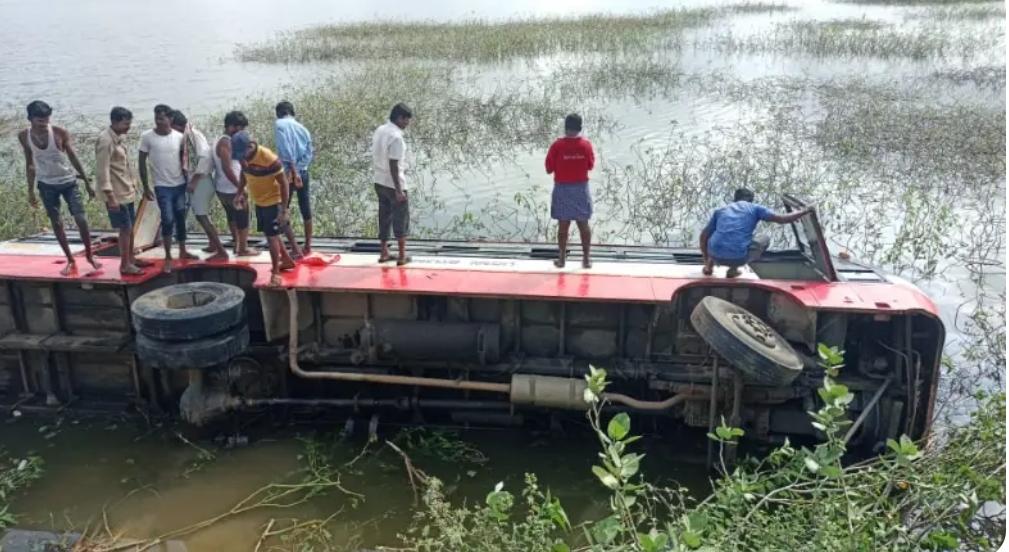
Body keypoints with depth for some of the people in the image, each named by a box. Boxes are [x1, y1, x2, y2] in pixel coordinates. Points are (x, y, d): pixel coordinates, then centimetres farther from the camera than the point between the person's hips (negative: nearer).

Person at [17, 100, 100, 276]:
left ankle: (89, 254, 12)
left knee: (81, 219, -8)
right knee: (56, 223, 6)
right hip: (46, 184, 2)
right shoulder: (24, 136, -7)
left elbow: (74, 158, -9)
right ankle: (70, 261, 16)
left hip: (68, 181, -2)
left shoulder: (60, 133, -16)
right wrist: (30, 191, 5)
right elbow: (29, 164, 4)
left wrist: (87, 183, -9)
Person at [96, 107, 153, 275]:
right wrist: (110, 196, -25)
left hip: (127, 191, 9)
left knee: (130, 227, 16)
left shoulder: (119, 138, 10)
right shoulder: (105, 141, -19)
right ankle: (125, 265, 6)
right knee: (125, 229, -3)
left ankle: (131, 258, 28)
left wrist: (133, 184, 20)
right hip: (117, 194, -9)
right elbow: (102, 170, -22)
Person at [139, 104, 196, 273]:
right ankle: (168, 258, 1)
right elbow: (142, 163, -3)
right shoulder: (147, 137, -9)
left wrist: (188, 181, 8)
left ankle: (182, 251, 29)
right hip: (162, 186, -3)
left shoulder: (179, 136, -2)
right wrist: (145, 187, -4)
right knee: (168, 220, -9)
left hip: (181, 184, 3)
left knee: (181, 219, 13)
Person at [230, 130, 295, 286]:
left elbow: (284, 183, -23)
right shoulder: (244, 156, -8)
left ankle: (275, 273, 6)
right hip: (259, 202, 8)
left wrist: (284, 210, -24)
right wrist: (240, 192, 1)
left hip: (273, 202, -8)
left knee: (271, 237, -4)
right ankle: (287, 260, 38)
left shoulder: (269, 159, -29)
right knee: (271, 234, 19)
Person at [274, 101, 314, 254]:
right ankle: (308, 246, 22)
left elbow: (286, 149, -18)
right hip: (303, 172, 5)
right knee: (306, 210, 14)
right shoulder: (303, 128, 12)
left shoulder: (279, 124, -4)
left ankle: (295, 250, -2)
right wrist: (297, 169, -6)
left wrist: (293, 171, -20)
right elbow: (308, 154, 1)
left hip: (286, 172, -5)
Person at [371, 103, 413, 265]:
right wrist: (399, 190, -20)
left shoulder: (379, 130, 5)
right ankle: (402, 256, 9)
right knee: (401, 219, 4)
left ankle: (384, 252, 21)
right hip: (394, 184, -8)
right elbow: (393, 165, -23)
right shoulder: (396, 137, -22)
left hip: (379, 182, 8)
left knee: (384, 216, 15)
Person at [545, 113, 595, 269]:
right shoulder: (586, 145, -6)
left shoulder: (557, 145, -12)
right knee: (583, 224, 9)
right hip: (581, 188, 2)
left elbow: (549, 169, -6)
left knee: (563, 225, 6)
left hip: (562, 189, -1)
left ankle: (561, 258, 12)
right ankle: (586, 259, 14)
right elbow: (590, 166, 7)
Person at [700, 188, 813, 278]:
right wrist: (805, 211, 20)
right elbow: (782, 219, 4)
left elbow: (704, 235, 23)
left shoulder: (720, 210, 21)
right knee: (765, 239, 25)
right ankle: (734, 268, 9)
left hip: (716, 255, 4)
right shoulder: (754, 208, 12)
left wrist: (706, 261, 32)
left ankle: (710, 264, 19)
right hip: (738, 257, -4)